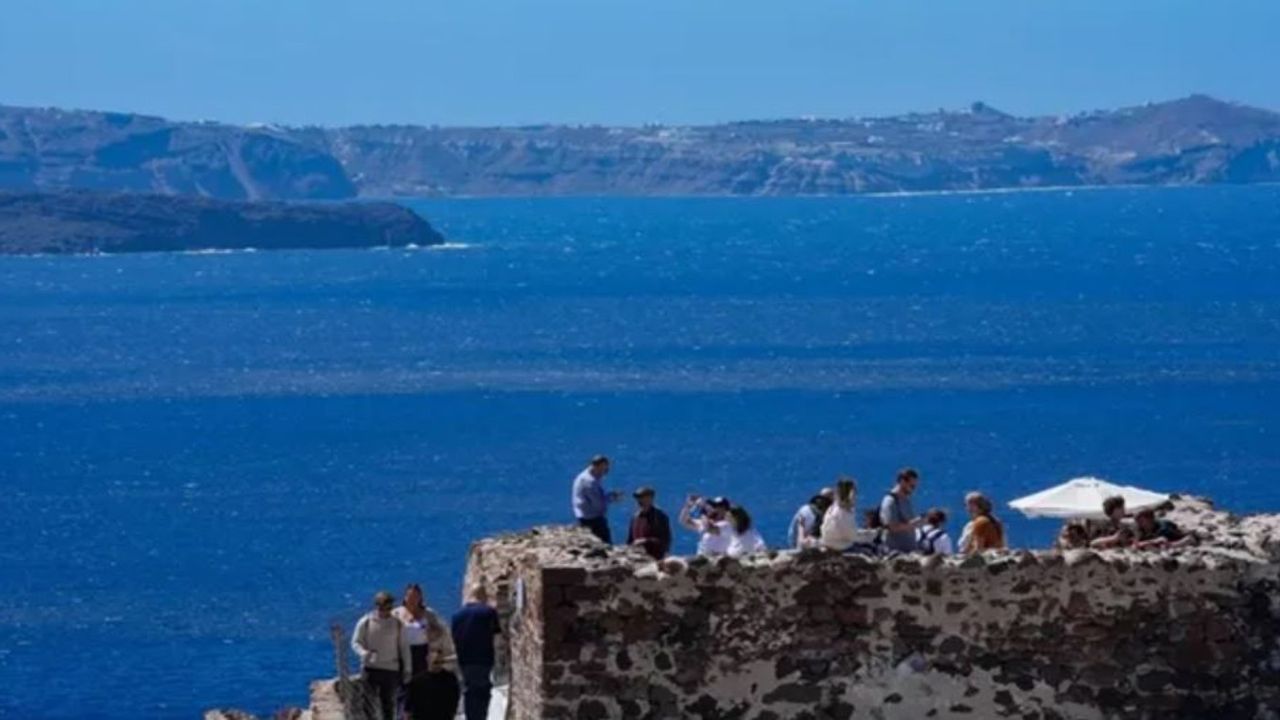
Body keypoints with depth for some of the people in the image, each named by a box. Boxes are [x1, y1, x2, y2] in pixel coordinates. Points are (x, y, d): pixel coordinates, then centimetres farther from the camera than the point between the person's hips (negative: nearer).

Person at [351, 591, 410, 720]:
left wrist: (407, 669, 5)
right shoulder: (365, 622, -3)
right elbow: (355, 642, 0)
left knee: (388, 704, 9)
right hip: (370, 668, -2)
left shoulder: (396, 623, 2)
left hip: (391, 670, 2)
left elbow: (404, 647, 8)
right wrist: (364, 653, -22)